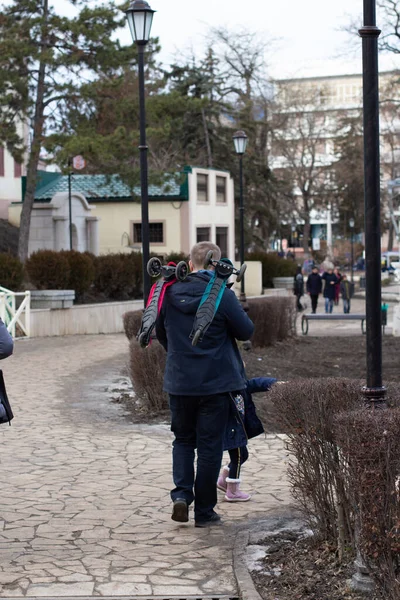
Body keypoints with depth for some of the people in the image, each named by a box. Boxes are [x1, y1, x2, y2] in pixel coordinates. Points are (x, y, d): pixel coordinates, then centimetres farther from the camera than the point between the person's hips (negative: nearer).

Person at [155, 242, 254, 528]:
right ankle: (204, 511, 12)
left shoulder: (171, 294, -1)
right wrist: (237, 310, 14)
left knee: (183, 439, 19)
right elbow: (246, 331, -5)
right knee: (210, 445, 6)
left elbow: (160, 332, 12)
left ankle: (181, 494, -1)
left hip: (179, 381, 3)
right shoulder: (222, 295, -13)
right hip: (215, 383, -3)